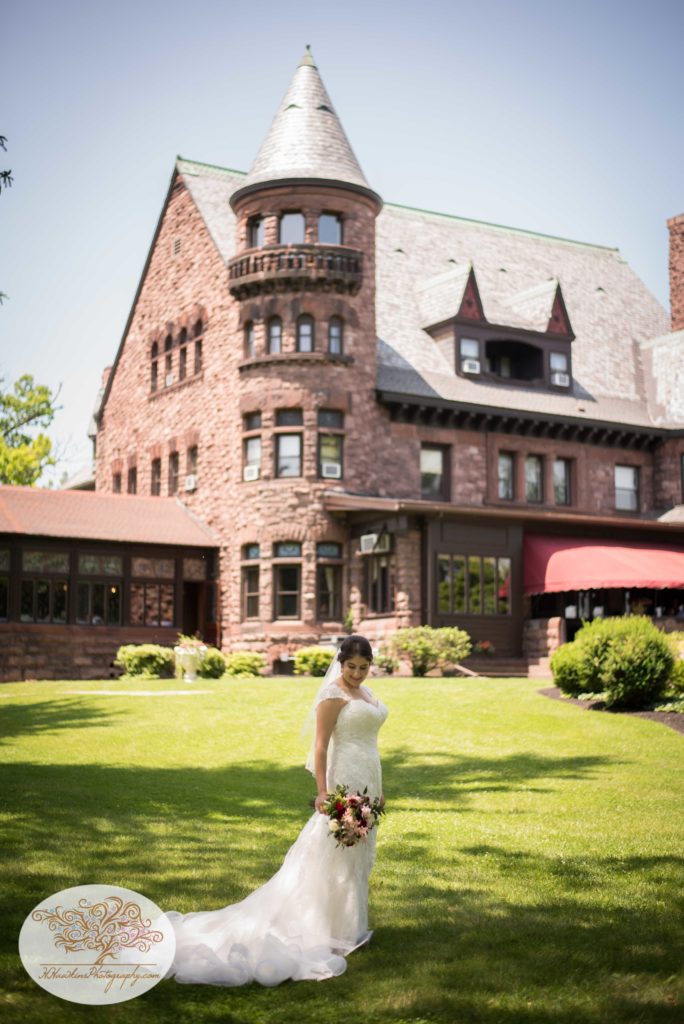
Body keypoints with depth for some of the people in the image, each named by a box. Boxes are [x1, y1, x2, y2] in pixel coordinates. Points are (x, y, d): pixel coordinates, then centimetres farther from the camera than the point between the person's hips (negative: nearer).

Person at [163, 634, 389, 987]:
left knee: (358, 853, 14)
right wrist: (322, 792, -24)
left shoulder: (367, 694, 13)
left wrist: (378, 787, 19)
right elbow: (320, 746, -17)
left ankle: (350, 924, 23)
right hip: (344, 781, -9)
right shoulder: (332, 696, -12)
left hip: (366, 781, 9)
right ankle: (334, 930, 5)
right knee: (336, 855, -3)